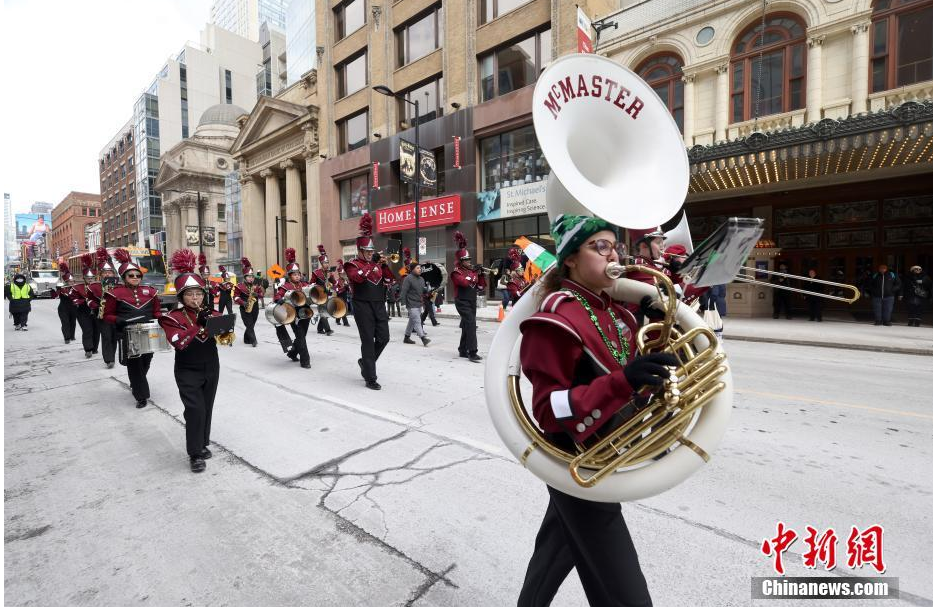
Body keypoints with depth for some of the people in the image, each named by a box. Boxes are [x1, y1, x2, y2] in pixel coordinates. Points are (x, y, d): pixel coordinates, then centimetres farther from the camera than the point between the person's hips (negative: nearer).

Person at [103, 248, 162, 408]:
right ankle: (141, 395, 7)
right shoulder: (116, 293, -3)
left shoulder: (150, 291, 6)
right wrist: (120, 321, -16)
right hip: (128, 335, -3)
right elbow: (107, 315, 1)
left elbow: (157, 311, 14)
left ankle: (136, 384, 43)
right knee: (134, 364, -2)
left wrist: (157, 320, -6)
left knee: (145, 362, 15)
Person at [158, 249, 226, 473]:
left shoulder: (211, 313, 3)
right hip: (188, 372, -4)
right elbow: (179, 343, -24)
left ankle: (203, 444, 29)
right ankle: (195, 454, 2)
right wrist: (199, 324, -30)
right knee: (195, 410, -10)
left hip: (211, 369, 4)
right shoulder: (173, 318, -9)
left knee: (207, 408, 12)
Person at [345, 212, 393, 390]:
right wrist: (373, 263, -23)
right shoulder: (352, 264, -3)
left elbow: (388, 280, 10)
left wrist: (385, 264, -4)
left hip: (379, 306, 6)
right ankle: (370, 378, 3)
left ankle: (365, 362, 31)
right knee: (368, 341, -4)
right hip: (363, 307, -6)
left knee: (383, 338, 6)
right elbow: (358, 277, -23)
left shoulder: (377, 263, 15)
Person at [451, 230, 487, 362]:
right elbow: (465, 282, -27)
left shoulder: (472, 270, 13)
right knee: (471, 324, -20)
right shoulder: (456, 272, -7)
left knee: (467, 325, 13)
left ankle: (463, 351, 24)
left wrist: (481, 274, -2)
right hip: (462, 302, -8)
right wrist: (473, 273, -15)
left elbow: (481, 287, 11)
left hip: (472, 302, 8)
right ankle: (472, 352, -22)